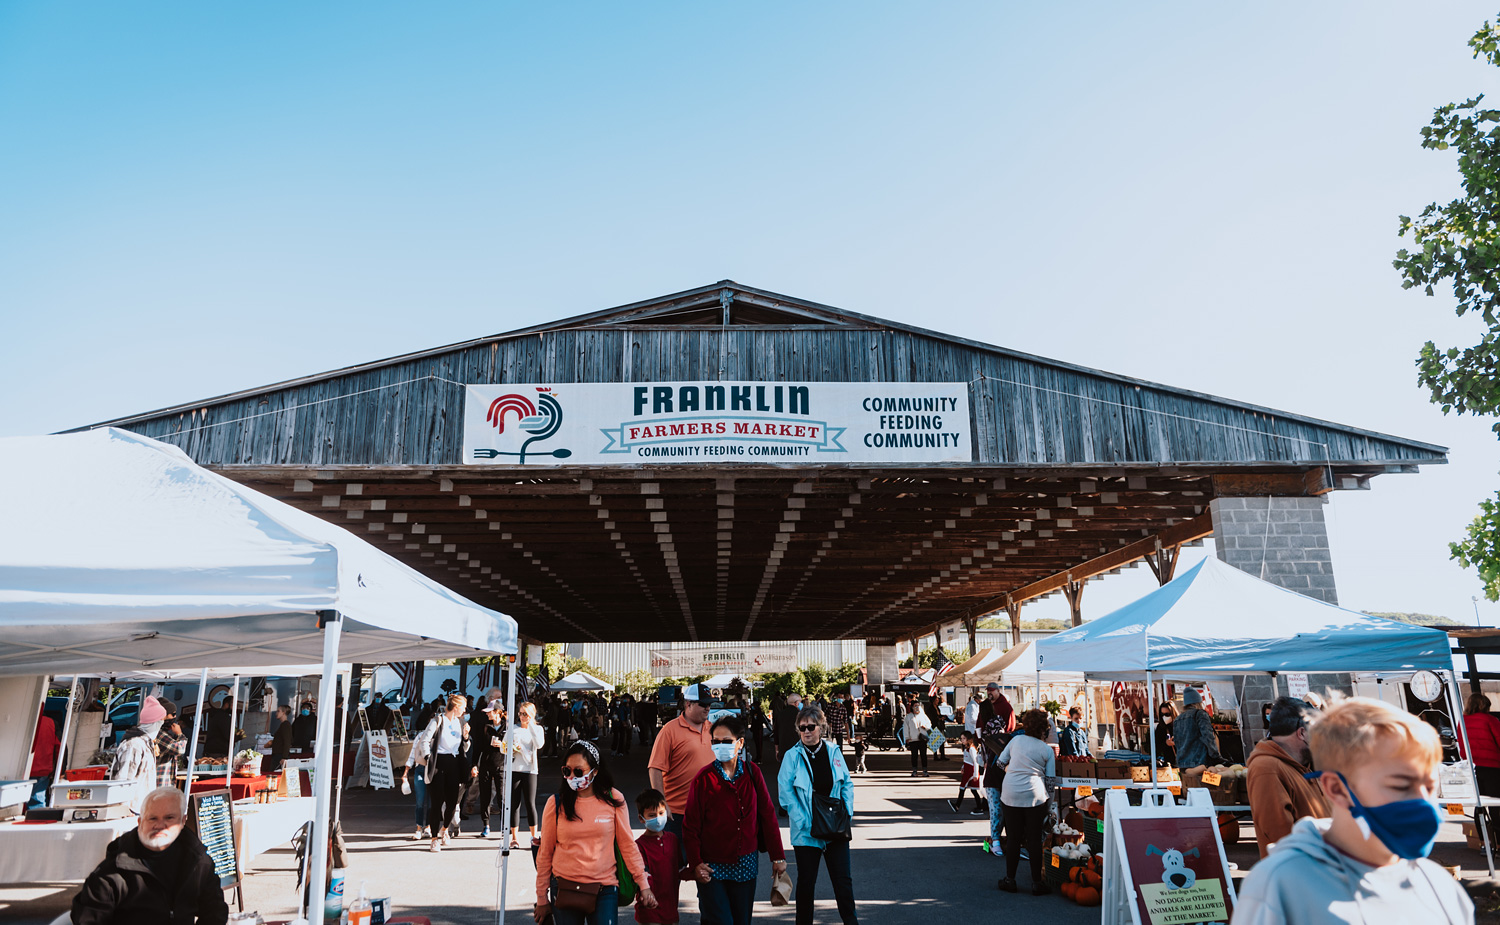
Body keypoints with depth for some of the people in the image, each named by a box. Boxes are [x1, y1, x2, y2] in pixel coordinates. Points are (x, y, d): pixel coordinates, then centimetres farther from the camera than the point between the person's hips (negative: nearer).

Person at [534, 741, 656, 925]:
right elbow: (545, 853, 4)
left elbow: (627, 845, 3)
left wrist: (643, 884, 2)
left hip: (605, 889, 0)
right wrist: (542, 899, 7)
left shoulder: (613, 799, -3)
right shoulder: (556, 803, -3)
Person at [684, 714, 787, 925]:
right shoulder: (703, 778, -9)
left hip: (745, 865, 3)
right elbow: (691, 826, -4)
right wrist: (696, 863, -9)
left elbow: (768, 814, 3)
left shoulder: (752, 772, 0)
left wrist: (778, 856, 3)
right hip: (713, 867, -3)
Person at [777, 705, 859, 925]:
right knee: (806, 882, 10)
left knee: (843, 880, 6)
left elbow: (847, 783, 9)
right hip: (806, 831, -2)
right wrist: (802, 822, -14)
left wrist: (848, 814, 0)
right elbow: (785, 791, -9)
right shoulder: (793, 756, -8)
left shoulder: (834, 752, 1)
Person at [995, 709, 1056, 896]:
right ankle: (1037, 882, 11)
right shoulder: (1047, 750, 3)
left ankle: (1010, 880, 16)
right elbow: (1051, 779, 2)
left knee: (1013, 838, 8)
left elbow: (1001, 763, 12)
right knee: (1034, 839, 6)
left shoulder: (1016, 740, 5)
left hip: (1010, 794, 1)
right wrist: (1050, 803, 12)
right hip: (1035, 796, -1)